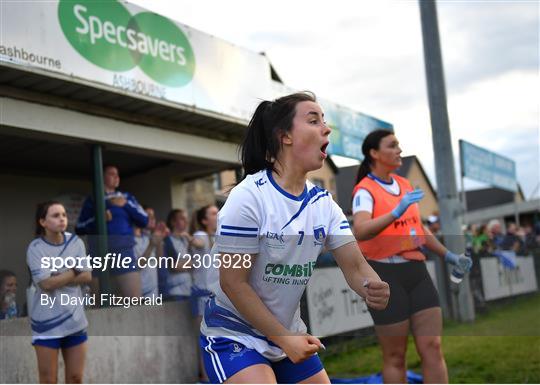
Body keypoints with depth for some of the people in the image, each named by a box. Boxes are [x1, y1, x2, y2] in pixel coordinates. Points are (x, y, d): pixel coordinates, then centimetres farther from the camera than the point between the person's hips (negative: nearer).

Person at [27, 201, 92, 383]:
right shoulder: (35, 248, -9)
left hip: (75, 319, 4)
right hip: (47, 321, -4)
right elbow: (46, 284, -18)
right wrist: (73, 272, -7)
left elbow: (87, 277, -4)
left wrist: (56, 279, -12)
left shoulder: (76, 242, 2)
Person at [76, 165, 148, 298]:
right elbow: (79, 229, 6)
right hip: (99, 253, -1)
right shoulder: (92, 200, 12)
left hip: (124, 251, 1)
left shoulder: (127, 197, 17)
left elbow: (144, 221, 8)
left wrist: (126, 204, -2)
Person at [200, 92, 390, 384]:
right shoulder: (249, 196, -19)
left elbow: (355, 266, -5)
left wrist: (375, 288, -27)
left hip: (289, 335, 7)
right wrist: (284, 338, -17)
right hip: (234, 335, -6)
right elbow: (233, 282, -18)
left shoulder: (323, 202, 0)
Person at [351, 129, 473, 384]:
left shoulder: (405, 184, 13)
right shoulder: (365, 190, -11)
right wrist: (396, 212, -41)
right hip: (385, 275, -7)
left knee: (433, 348, 2)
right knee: (395, 356, 3)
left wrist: (448, 255, 20)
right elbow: (360, 232, -29)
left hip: (416, 270, 7)